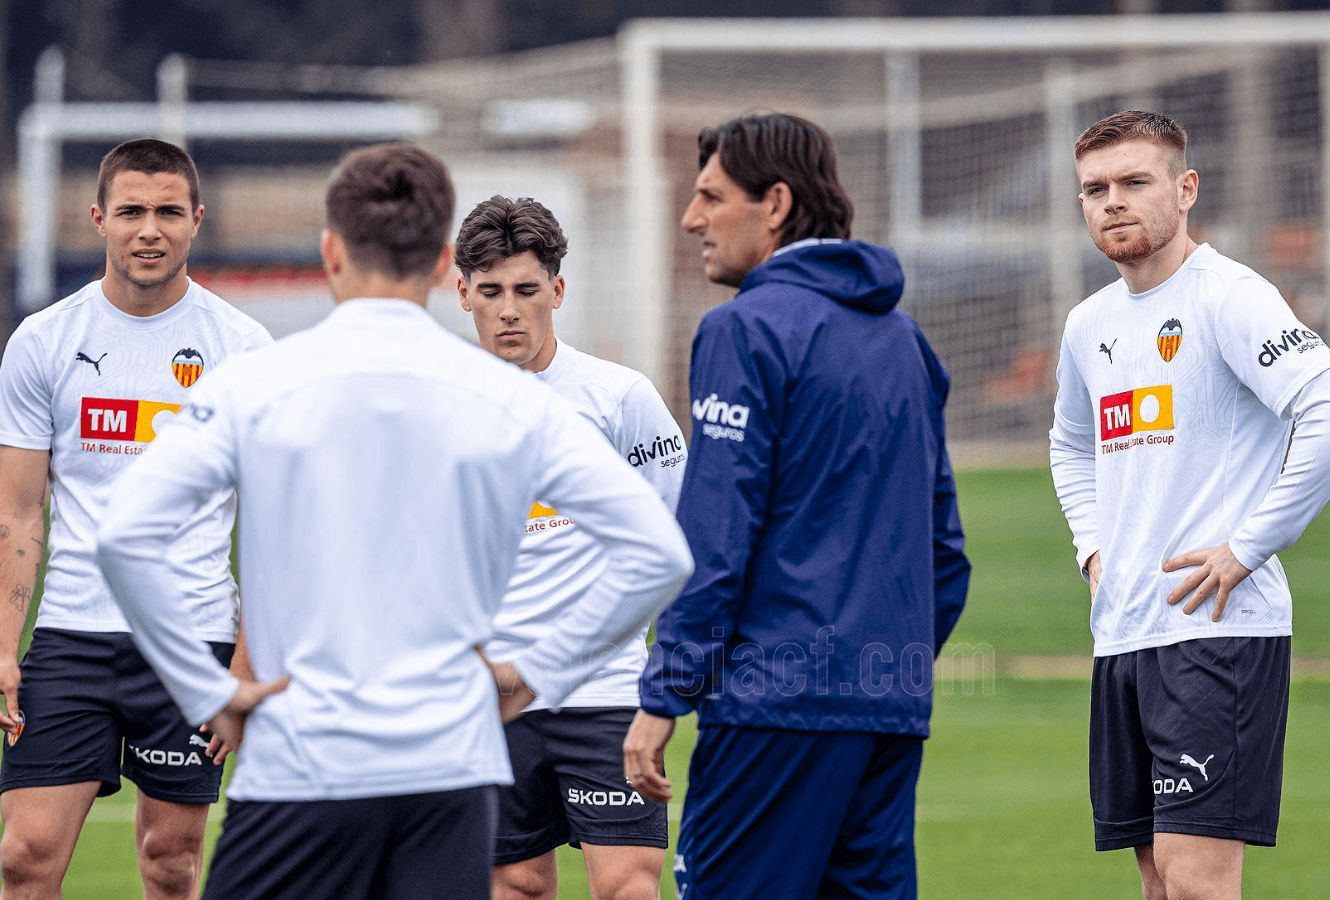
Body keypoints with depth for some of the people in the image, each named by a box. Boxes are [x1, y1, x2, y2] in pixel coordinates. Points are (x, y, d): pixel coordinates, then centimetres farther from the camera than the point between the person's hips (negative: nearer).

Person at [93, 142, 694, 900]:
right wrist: (539, 674, 7)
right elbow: (659, 553, 1)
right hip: (453, 764, 2)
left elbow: (125, 536, -10)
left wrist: (207, 693, -3)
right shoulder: (511, 399, 3)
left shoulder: (255, 387, -2)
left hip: (299, 762, -2)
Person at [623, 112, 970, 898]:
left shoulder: (749, 330, -7)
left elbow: (713, 538, -13)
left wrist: (664, 697, -11)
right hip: (895, 704, 8)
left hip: (779, 692, -8)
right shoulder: (902, 336, 18)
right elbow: (944, 544, 20)